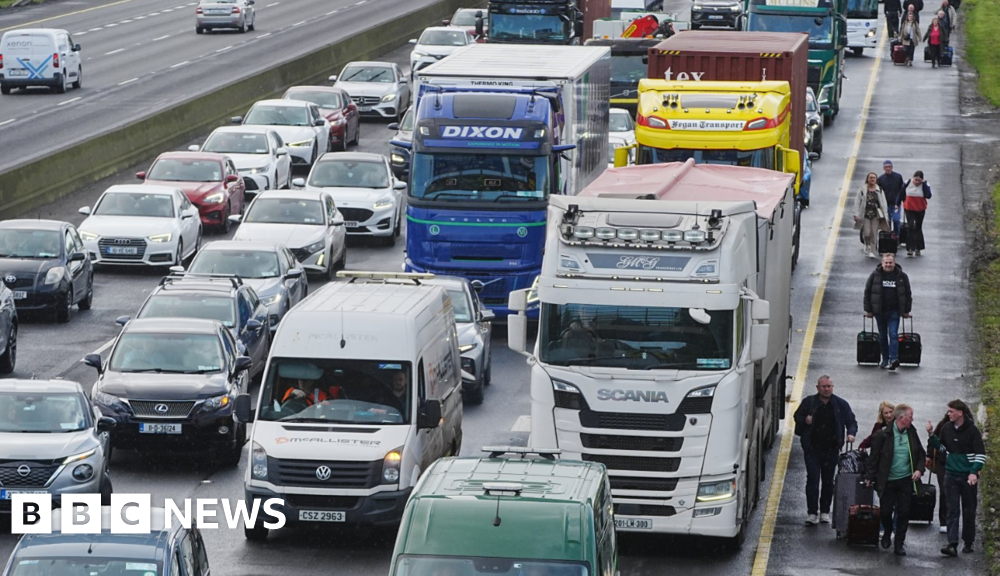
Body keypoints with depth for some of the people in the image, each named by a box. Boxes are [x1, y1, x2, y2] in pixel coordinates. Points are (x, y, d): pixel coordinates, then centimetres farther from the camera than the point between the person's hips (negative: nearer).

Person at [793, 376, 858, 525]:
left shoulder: (841, 404, 3)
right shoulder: (808, 402, 1)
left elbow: (851, 421, 9)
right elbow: (797, 417, 11)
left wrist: (851, 433, -11)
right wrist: (805, 421, -11)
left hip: (831, 449, 2)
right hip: (812, 448, -1)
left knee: (828, 481, 9)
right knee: (812, 479, -8)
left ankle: (825, 512, 19)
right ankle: (812, 513, -6)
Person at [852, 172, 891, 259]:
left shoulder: (880, 190, 6)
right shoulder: (862, 190, 1)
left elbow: (884, 203, 8)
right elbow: (857, 202, 1)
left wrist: (885, 215, 2)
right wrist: (856, 214, -6)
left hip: (876, 215, 1)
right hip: (865, 215, -1)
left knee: (874, 233, -3)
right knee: (867, 233, -6)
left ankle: (872, 251, 6)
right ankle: (867, 244, 26)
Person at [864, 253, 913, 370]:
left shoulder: (901, 276, 0)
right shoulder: (875, 275, -1)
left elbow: (908, 294, 8)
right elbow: (867, 292, 4)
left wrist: (906, 311, 7)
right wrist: (868, 310, 2)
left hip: (894, 311, -2)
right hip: (879, 311, 2)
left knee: (893, 334, -13)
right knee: (882, 336, 10)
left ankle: (893, 359, -19)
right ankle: (885, 359, 22)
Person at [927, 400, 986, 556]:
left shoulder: (972, 430, -9)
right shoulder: (946, 428, 4)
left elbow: (981, 454, -10)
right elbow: (941, 447, 19)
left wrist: (974, 472, -20)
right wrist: (932, 435, 4)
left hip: (968, 477, -3)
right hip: (951, 475, 3)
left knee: (969, 511, 7)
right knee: (953, 510, -4)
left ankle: (968, 543, 18)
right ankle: (952, 544, -12)